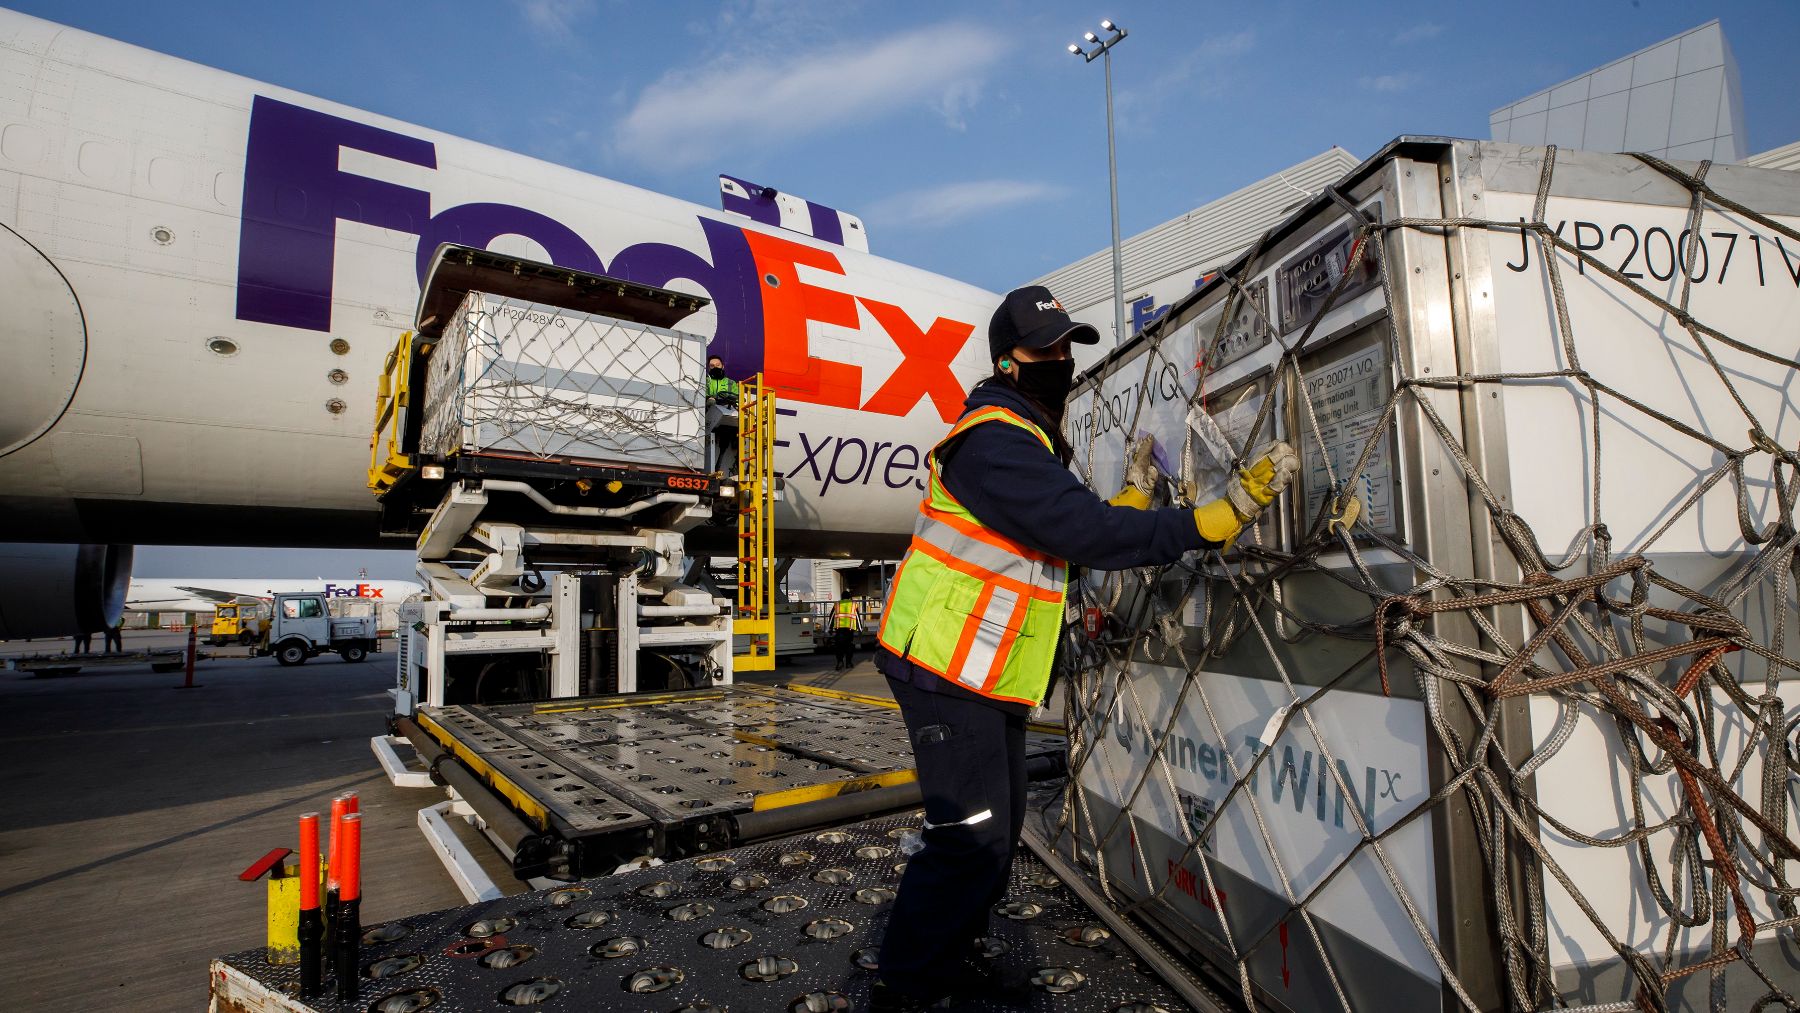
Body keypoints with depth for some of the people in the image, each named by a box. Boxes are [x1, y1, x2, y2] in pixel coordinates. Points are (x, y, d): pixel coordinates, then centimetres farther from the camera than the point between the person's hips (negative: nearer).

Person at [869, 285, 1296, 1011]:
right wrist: (1227, 512, -26)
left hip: (986, 675, 10)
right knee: (971, 838, -6)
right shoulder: (997, 443, -21)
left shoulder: (1026, 440, 15)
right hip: (946, 670, -10)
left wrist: (1136, 493, 10)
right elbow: (1093, 535, -28)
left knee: (996, 830, 17)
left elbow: (1076, 536, 18)